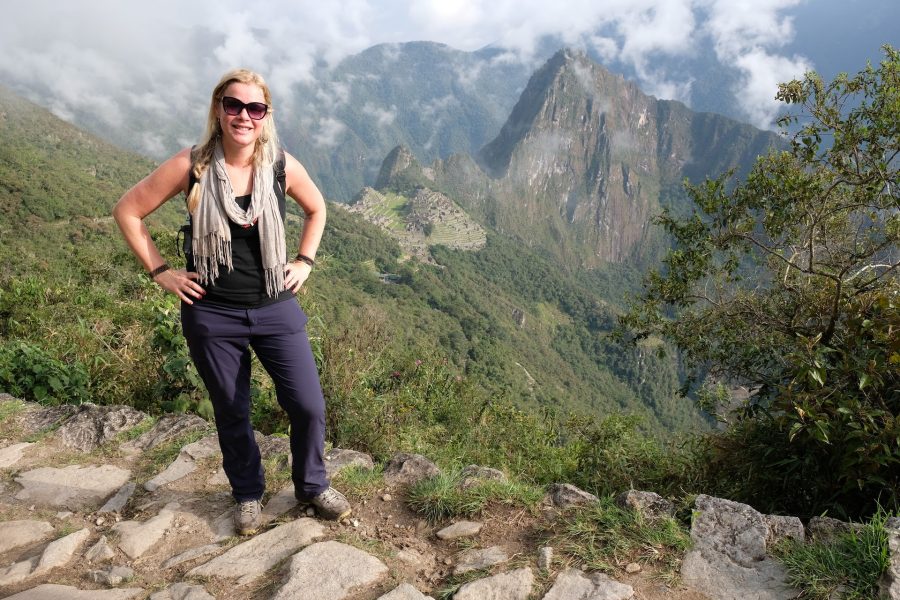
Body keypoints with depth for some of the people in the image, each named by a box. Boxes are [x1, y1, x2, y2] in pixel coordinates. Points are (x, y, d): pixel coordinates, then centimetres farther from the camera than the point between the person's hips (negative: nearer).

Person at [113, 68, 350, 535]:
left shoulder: (282, 166, -5)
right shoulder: (191, 166, -10)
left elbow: (316, 208, 15)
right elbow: (127, 211, -1)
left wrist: (305, 261, 6)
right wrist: (160, 273, -4)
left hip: (276, 308, 1)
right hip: (211, 314, -1)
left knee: (308, 405, 1)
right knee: (231, 413, 13)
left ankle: (312, 486, 28)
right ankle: (248, 495, 37)